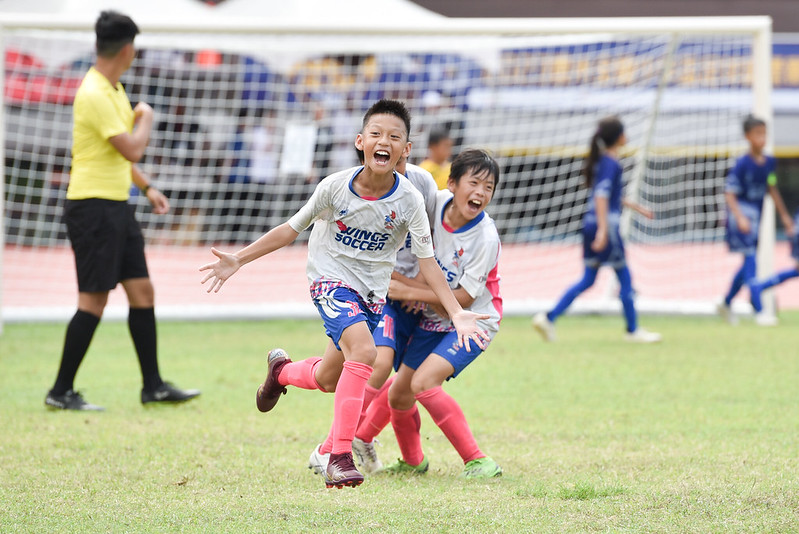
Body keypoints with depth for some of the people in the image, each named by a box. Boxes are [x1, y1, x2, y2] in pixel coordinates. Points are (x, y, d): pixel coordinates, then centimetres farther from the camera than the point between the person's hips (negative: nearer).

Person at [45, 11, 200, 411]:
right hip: (93, 204, -10)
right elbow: (132, 149, -22)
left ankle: (153, 386, 14)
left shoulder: (114, 90, 14)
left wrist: (147, 187, 20)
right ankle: (61, 391, -2)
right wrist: (146, 117, -4)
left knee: (142, 292, 9)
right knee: (94, 301, -8)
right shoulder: (94, 94, -19)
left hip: (117, 206, 10)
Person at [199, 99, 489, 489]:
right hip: (331, 280, -4)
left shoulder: (409, 200, -13)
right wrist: (238, 260, -6)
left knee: (328, 380, 12)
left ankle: (282, 370, 50)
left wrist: (457, 313, -17)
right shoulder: (335, 187, -16)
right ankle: (340, 457, -24)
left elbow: (426, 262, -8)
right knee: (363, 349, -30)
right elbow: (291, 229, -3)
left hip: (373, 292, 4)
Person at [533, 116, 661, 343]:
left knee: (588, 280, 10)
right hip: (606, 222, -9)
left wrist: (637, 208, 34)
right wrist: (603, 229, -28)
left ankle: (548, 318, 1)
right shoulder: (611, 163, -13)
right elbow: (602, 195, -23)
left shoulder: (601, 160, 15)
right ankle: (633, 330, 12)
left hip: (591, 223, 9)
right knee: (625, 278, 3)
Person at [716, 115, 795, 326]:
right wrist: (740, 218, -28)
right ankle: (758, 312, -15)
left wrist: (784, 215, 20)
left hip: (756, 217, 8)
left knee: (748, 264, 14)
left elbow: (772, 189, 17)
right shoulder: (743, 164, -16)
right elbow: (729, 193, -16)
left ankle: (726, 304, 30)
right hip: (741, 215, -8)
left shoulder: (769, 162, 4)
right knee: (750, 261, -13)